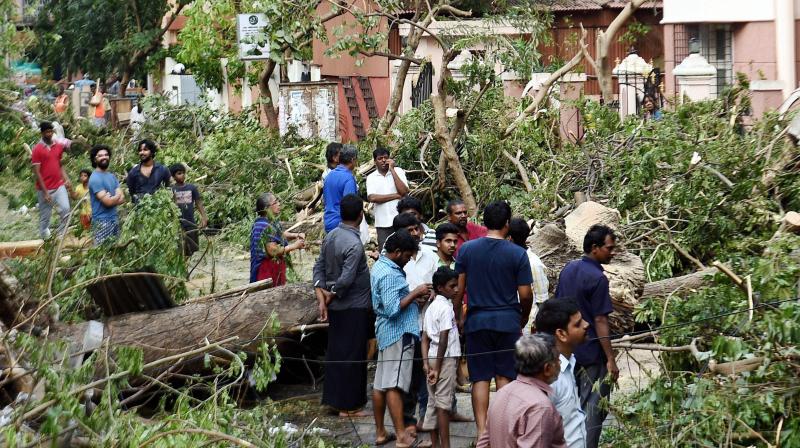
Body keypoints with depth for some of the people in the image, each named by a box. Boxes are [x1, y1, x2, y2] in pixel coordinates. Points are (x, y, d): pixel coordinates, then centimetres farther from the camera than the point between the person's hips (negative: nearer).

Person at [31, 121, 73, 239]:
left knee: (65, 209, -8)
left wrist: (66, 180, 0)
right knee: (45, 216, 4)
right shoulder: (37, 149, -10)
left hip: (59, 186, 4)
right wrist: (45, 192, -15)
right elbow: (36, 172, -12)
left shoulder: (59, 145, 6)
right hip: (45, 189, -4)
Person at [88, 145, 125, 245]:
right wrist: (117, 195, 2)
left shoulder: (112, 176, 14)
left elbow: (122, 198, 7)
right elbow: (108, 201, -17)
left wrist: (112, 198, -13)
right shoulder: (95, 178, -11)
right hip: (102, 221, -8)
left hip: (114, 218, 8)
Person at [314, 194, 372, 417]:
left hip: (335, 307, 8)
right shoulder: (354, 244, -22)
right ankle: (348, 406, 7)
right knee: (352, 357, 1)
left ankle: (333, 398, 22)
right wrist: (331, 296, -8)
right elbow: (346, 279, -25)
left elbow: (319, 267, 5)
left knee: (335, 352, 15)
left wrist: (321, 297, -1)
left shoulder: (330, 236, 3)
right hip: (354, 307, -8)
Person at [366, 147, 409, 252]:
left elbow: (404, 191, -11)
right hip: (382, 223, 1)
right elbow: (372, 197, -10)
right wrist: (396, 196, -10)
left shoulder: (398, 171, 3)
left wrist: (392, 170, -10)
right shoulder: (371, 178, 5)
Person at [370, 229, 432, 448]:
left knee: (380, 384, 10)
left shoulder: (380, 266, 14)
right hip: (398, 333, -10)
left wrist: (414, 298, 10)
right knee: (394, 385, -9)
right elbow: (393, 308, -23)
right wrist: (415, 293, -15)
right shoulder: (390, 274, -19)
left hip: (386, 332, 10)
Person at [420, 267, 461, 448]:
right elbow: (443, 340, -17)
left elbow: (425, 337, 9)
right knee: (444, 401, -6)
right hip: (446, 358, -8)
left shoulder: (431, 307, 12)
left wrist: (426, 362, 5)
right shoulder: (446, 308, -13)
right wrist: (438, 368, -16)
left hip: (432, 357, 8)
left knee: (433, 401, 10)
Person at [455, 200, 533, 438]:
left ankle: (482, 431, 1)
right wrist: (523, 320, 13)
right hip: (508, 321, -1)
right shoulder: (517, 254, -6)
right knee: (504, 376, 9)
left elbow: (459, 289, 0)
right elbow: (525, 294, -4)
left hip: (477, 321, 1)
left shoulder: (466, 249, -2)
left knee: (480, 378, 5)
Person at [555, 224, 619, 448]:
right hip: (591, 354, -8)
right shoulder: (598, 278, -18)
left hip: (567, 350, 8)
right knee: (593, 408, 0)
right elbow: (600, 322, -19)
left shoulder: (568, 269, 6)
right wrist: (611, 359, -15)